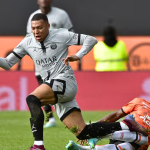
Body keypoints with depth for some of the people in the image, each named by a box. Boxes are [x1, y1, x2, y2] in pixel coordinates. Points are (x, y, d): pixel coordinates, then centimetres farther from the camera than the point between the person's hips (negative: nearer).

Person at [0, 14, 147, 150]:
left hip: (65, 81, -6)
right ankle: (125, 125, 13)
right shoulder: (27, 42, 12)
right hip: (54, 91, 6)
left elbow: (91, 40, 2)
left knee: (32, 99, -29)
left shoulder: (61, 35, -1)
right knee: (82, 133, -1)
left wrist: (78, 56, -12)